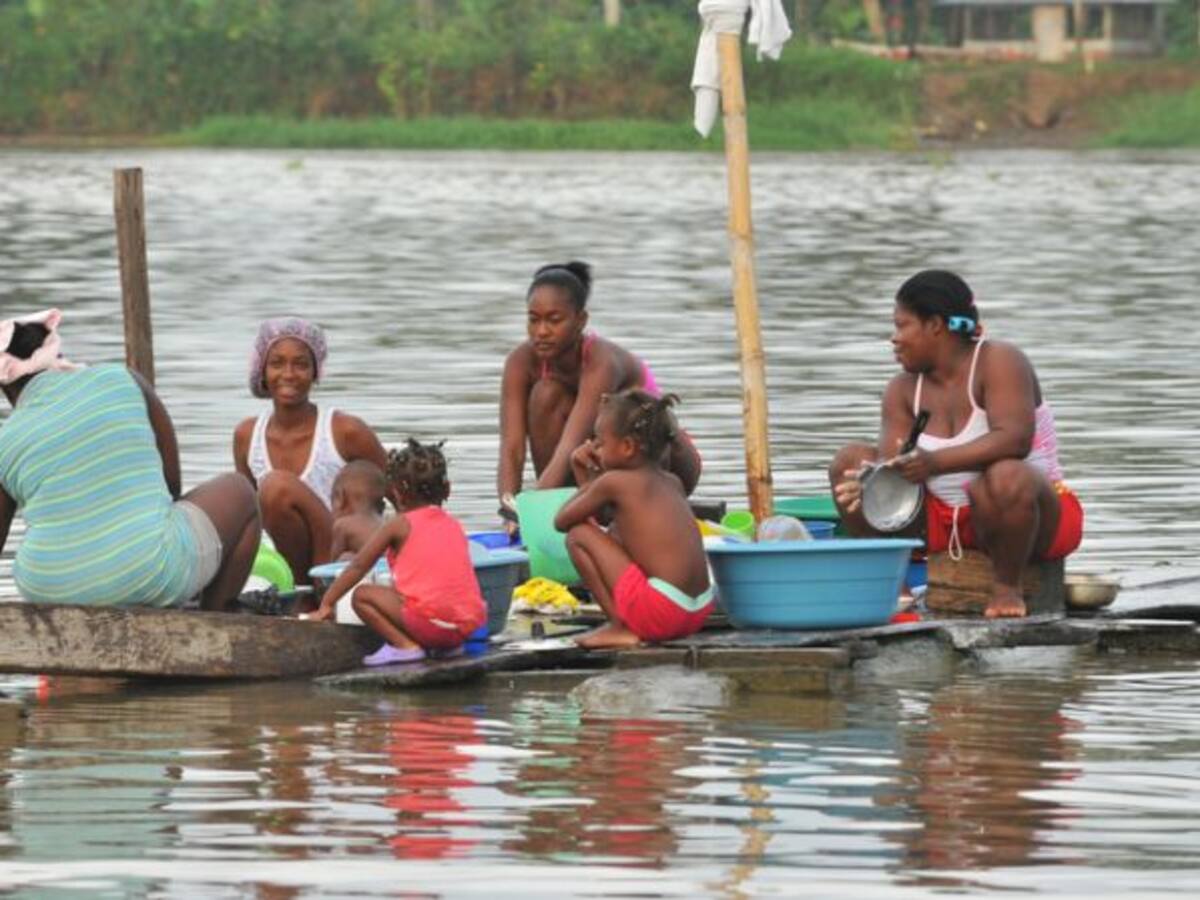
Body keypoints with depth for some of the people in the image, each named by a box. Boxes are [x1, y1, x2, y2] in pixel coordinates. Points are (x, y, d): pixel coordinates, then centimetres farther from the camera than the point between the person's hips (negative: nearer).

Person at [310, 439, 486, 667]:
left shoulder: (399, 525, 3)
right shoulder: (454, 525, 19)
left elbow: (358, 567, 9)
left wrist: (326, 605, 18)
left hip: (430, 620, -7)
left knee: (362, 596, 3)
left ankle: (405, 645, -10)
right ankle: (449, 646, 14)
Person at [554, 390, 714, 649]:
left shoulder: (615, 482, -5)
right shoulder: (672, 483, 17)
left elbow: (562, 521, 6)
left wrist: (589, 480, 21)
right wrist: (587, 475, 25)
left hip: (659, 612, -9)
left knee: (578, 536, 0)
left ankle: (621, 628, 0)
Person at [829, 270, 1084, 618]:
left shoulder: (999, 361, -14)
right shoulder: (904, 390, 4)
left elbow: (1014, 439, -31)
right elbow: (894, 469, -8)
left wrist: (935, 463, -42)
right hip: (947, 520, 6)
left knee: (1005, 476, -41)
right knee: (851, 460, -6)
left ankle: (1007, 585, -20)